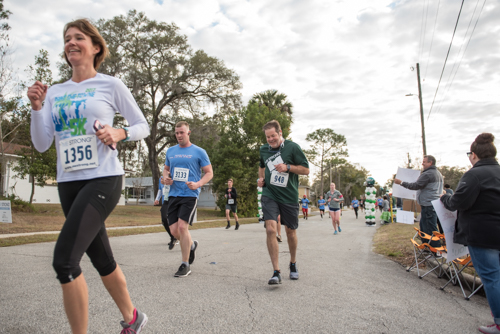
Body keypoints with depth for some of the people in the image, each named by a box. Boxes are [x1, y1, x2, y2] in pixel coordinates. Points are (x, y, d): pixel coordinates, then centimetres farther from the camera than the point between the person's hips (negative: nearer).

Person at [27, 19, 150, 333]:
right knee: (101, 258, 14)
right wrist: (37, 107, -6)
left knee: (64, 259, -17)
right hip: (68, 182, 6)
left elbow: (143, 126, 3)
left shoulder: (111, 84, 1)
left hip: (104, 178, -6)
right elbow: (42, 145, 7)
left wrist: (119, 133, -16)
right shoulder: (55, 93, 12)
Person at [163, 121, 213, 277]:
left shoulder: (199, 152, 0)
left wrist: (197, 184, -16)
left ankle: (185, 265, 1)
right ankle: (191, 244, 35)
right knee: (174, 230, 1)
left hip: (190, 194, -5)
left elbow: (209, 173, 1)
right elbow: (166, 169, 26)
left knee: (182, 226, -15)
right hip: (173, 194, 5)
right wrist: (165, 178, 2)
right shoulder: (170, 151, 14)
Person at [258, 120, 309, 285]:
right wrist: (261, 178, 10)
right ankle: (276, 272, -9)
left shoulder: (292, 147, -6)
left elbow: (306, 169, -5)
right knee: (270, 229, -15)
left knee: (290, 231, 11)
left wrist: (287, 167, -18)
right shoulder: (263, 149, 8)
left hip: (289, 196, -2)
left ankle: (293, 264, 37)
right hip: (269, 195, 2)